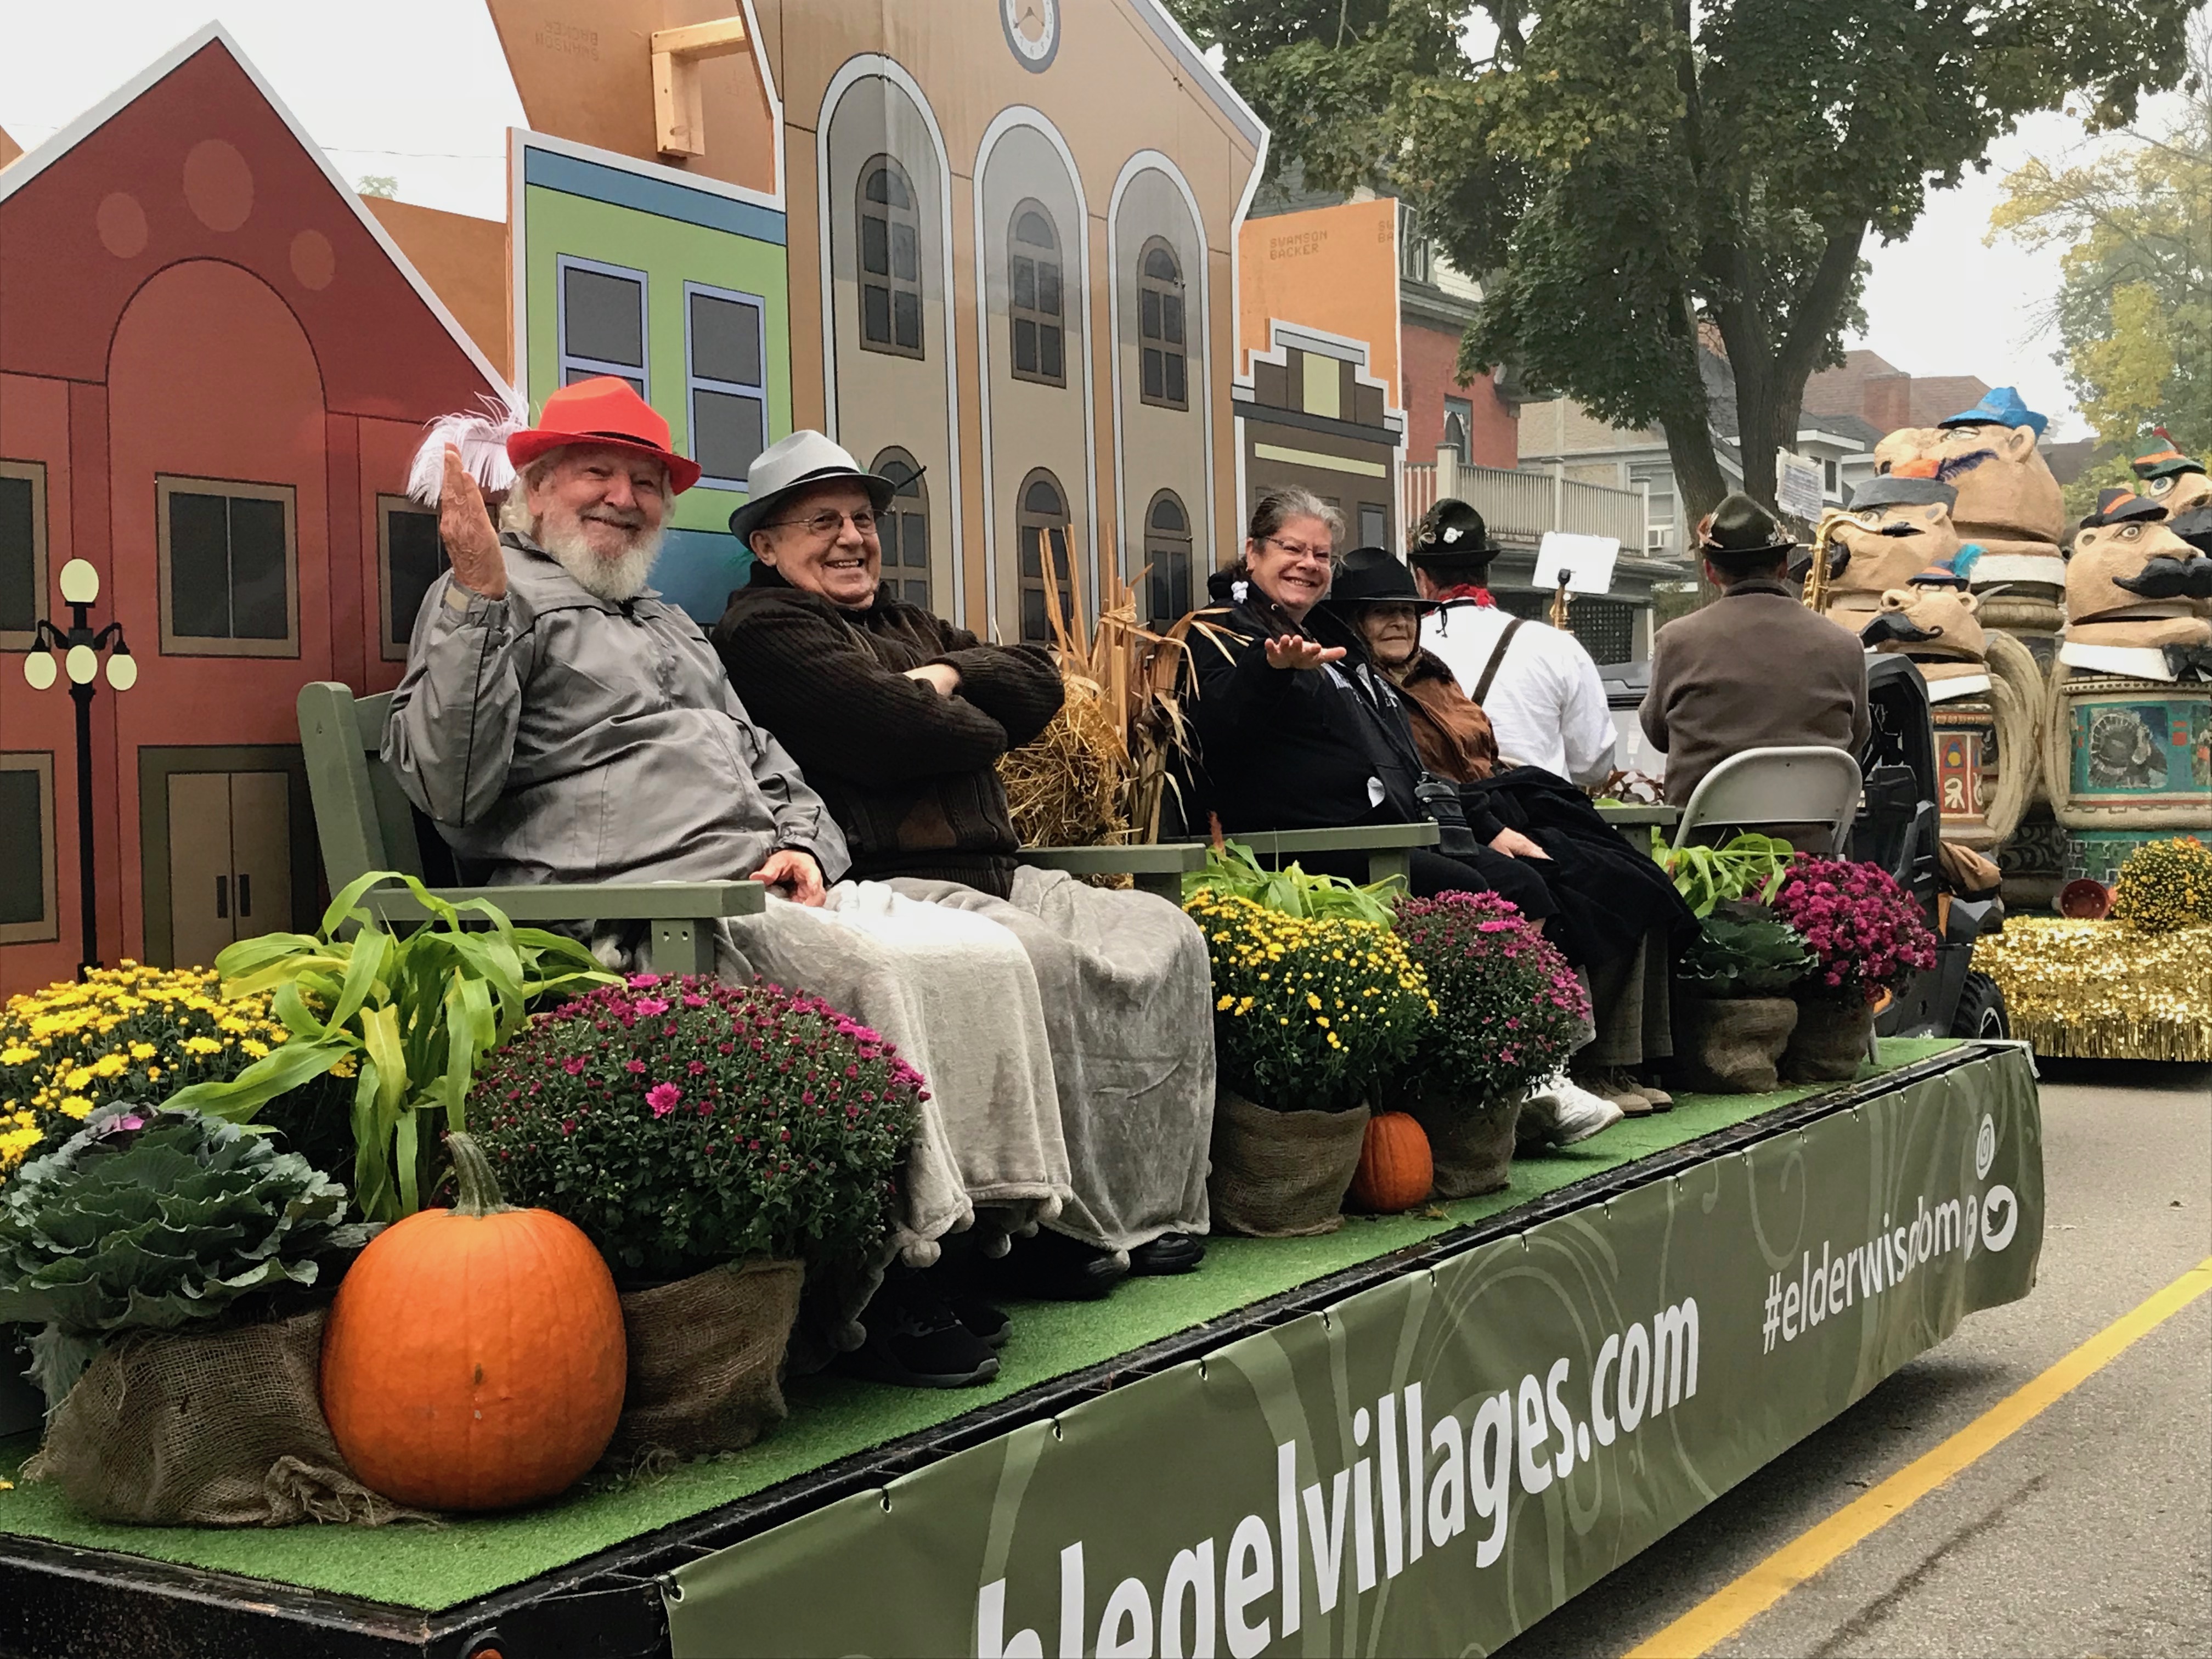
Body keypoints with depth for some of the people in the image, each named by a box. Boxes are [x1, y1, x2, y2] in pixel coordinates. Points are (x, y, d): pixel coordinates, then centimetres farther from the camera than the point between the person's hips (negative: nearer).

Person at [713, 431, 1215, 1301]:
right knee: (1041, 960, -33)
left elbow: (1040, 684, 17)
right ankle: (1062, 1224, -23)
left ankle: (1156, 1205, -6)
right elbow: (895, 735, -16)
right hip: (881, 884, -9)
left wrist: (951, 676, -2)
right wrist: (983, 727, 4)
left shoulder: (910, 624, 29)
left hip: (992, 872, 10)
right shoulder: (764, 630, 0)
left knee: (1165, 936, -4)